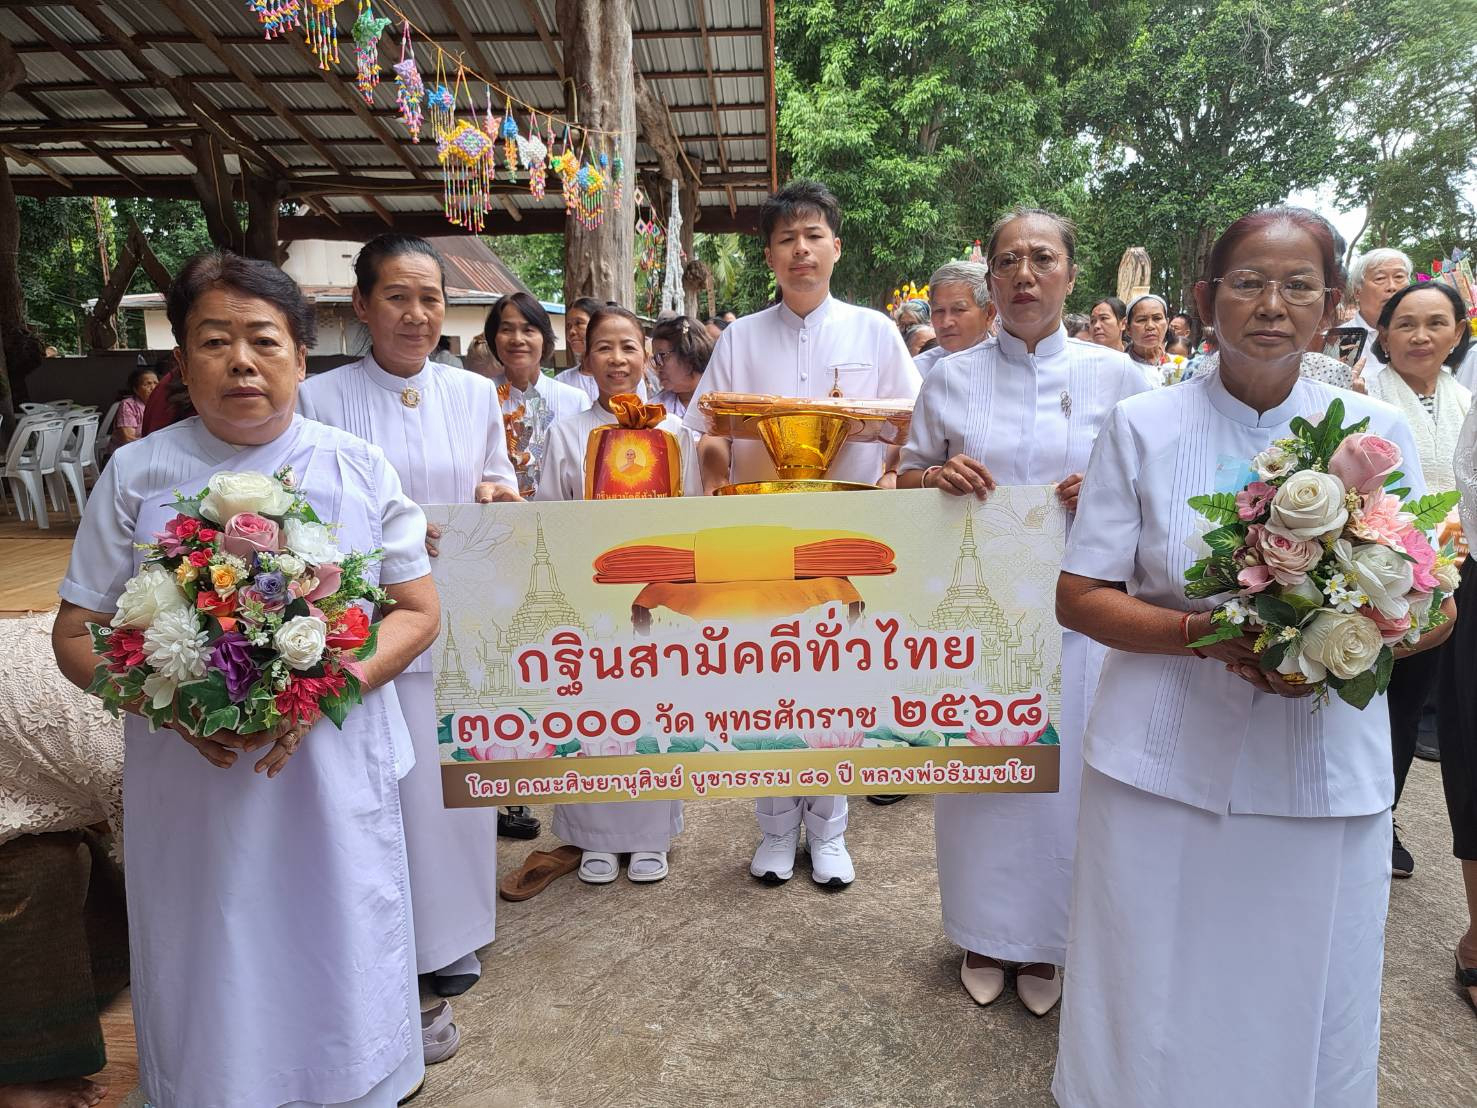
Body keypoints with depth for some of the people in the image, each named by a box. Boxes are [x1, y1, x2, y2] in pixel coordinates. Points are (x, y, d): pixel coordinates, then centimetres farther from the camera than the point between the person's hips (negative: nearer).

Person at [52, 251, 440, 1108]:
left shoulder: (358, 467, -1)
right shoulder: (139, 474, 0)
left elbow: (418, 611, 0)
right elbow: (77, 635, 2)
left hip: (335, 774, 0)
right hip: (193, 784, 0)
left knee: (338, 965, 12)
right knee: (214, 982, 13)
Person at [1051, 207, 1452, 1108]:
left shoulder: (1377, 432, 4)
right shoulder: (1143, 427, -1)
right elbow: (1080, 597, -2)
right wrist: (1203, 633, -19)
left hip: (1325, 778, 2)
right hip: (1163, 766, -1)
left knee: (1305, 1016, 14)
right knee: (1154, 1016, 10)